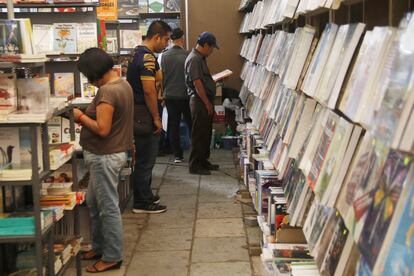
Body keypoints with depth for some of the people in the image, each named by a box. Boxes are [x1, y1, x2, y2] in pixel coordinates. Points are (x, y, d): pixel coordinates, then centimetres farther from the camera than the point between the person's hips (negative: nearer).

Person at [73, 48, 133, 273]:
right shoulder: (122, 84, 8)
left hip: (105, 157, -10)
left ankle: (112, 257, 12)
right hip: (109, 154, 10)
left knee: (108, 207, 1)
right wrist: (88, 116, 7)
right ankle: (99, 247, 32)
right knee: (93, 203, 20)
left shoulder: (107, 91, -22)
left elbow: (102, 129, -25)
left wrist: (80, 116, -12)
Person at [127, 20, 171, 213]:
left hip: (136, 112, 10)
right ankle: (143, 203, 6)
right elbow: (149, 90, -23)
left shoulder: (137, 52, 13)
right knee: (145, 159, -2)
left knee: (143, 158, 18)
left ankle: (144, 196, 28)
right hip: (144, 115, -10)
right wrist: (156, 118, -18)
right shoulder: (148, 57, -19)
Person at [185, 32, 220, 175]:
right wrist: (207, 103, -18)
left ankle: (203, 161, 26)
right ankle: (195, 165, 3)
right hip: (200, 102, -10)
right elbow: (197, 83, -20)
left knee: (206, 134, 16)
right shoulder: (194, 59, -16)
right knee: (199, 135, -4)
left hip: (205, 101, 10)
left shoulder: (200, 58, 16)